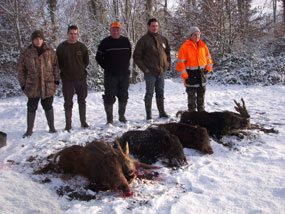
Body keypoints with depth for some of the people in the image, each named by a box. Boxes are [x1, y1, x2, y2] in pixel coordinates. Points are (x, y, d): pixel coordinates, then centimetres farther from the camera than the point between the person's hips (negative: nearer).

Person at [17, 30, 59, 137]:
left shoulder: (50, 51, -1)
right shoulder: (26, 53, -4)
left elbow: (55, 66, 6)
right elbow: (21, 70, 2)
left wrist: (56, 81, 3)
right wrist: (23, 85, 1)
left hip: (48, 85, 1)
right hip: (32, 86, 0)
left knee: (48, 107, 12)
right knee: (31, 108, 8)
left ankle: (52, 128, 24)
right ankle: (29, 130, 21)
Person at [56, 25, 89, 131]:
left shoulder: (82, 47, 4)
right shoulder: (61, 47, -1)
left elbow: (86, 61, 13)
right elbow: (58, 63, 3)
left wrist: (80, 70, 7)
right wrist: (65, 72, 1)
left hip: (81, 78, 2)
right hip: (67, 79, -1)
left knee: (82, 101, 9)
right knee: (68, 103, 4)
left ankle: (83, 122, 21)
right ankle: (68, 125, 11)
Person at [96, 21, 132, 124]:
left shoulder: (126, 41, 9)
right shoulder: (105, 42, -1)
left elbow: (129, 55, 21)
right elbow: (98, 57, 3)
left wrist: (126, 66, 11)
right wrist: (107, 67, -2)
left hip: (124, 74, 4)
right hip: (110, 76, -3)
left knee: (123, 96, 10)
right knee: (109, 97, -2)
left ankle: (122, 116, 24)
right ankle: (109, 119, 7)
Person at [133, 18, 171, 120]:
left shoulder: (163, 39, 12)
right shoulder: (144, 40, -4)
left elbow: (167, 52, 24)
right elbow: (136, 56, -5)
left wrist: (167, 64, 12)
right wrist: (144, 68, -11)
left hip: (161, 71, 5)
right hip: (150, 72, -5)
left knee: (160, 93, 11)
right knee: (149, 93, 0)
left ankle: (162, 112, 20)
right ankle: (148, 114, 7)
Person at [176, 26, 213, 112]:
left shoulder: (203, 45, 6)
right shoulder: (185, 47, -9)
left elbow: (208, 57, 18)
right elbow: (180, 62, -9)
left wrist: (208, 68, 6)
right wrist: (184, 75, -13)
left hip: (201, 73, 5)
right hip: (191, 74, -5)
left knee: (201, 95, 13)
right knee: (192, 96, 2)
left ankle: (201, 112, 25)